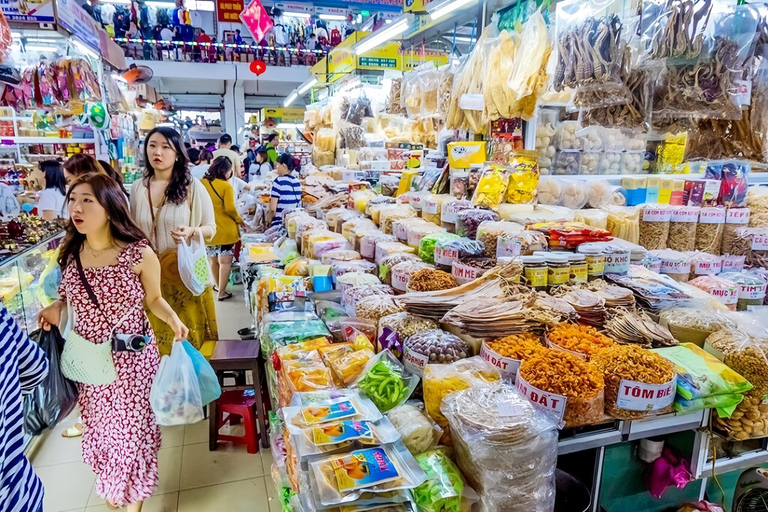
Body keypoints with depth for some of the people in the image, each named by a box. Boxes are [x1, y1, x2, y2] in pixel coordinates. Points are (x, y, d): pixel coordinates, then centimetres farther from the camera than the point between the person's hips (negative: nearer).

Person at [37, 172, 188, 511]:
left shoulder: (139, 254, -17)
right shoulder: (70, 252, -5)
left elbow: (153, 299, -5)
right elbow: (72, 295, 12)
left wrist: (172, 318, -23)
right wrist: (56, 308, -8)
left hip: (131, 357, -4)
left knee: (132, 425, 8)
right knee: (99, 422, 20)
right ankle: (111, 483, 49)